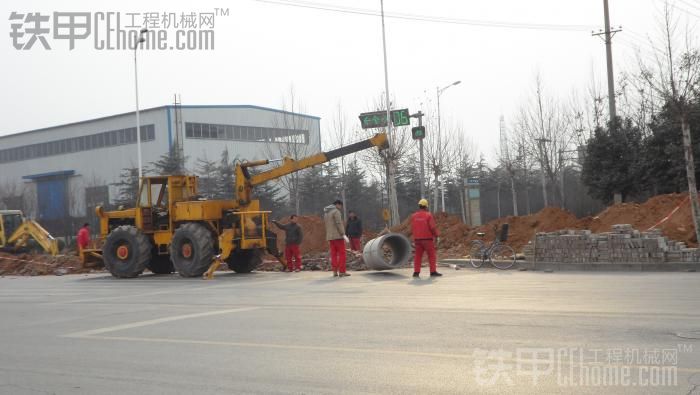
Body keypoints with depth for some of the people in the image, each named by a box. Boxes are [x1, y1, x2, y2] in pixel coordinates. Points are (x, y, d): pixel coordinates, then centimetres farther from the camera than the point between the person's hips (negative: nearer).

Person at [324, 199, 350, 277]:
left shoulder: (325, 213, 17)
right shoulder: (336, 211, -9)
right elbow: (339, 224, -17)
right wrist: (343, 234, -16)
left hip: (330, 237, 8)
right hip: (338, 236, -8)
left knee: (333, 254, 7)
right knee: (342, 253, -5)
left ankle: (335, 272, 4)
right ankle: (342, 272, -8)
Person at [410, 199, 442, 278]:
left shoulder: (414, 216, 4)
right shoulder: (428, 215, -9)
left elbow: (412, 229, 7)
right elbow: (433, 227, -13)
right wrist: (437, 236, -3)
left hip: (417, 239, 4)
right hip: (427, 239, -4)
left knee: (418, 256, 7)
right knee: (432, 255, 2)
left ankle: (416, 272, 1)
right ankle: (433, 272, -2)